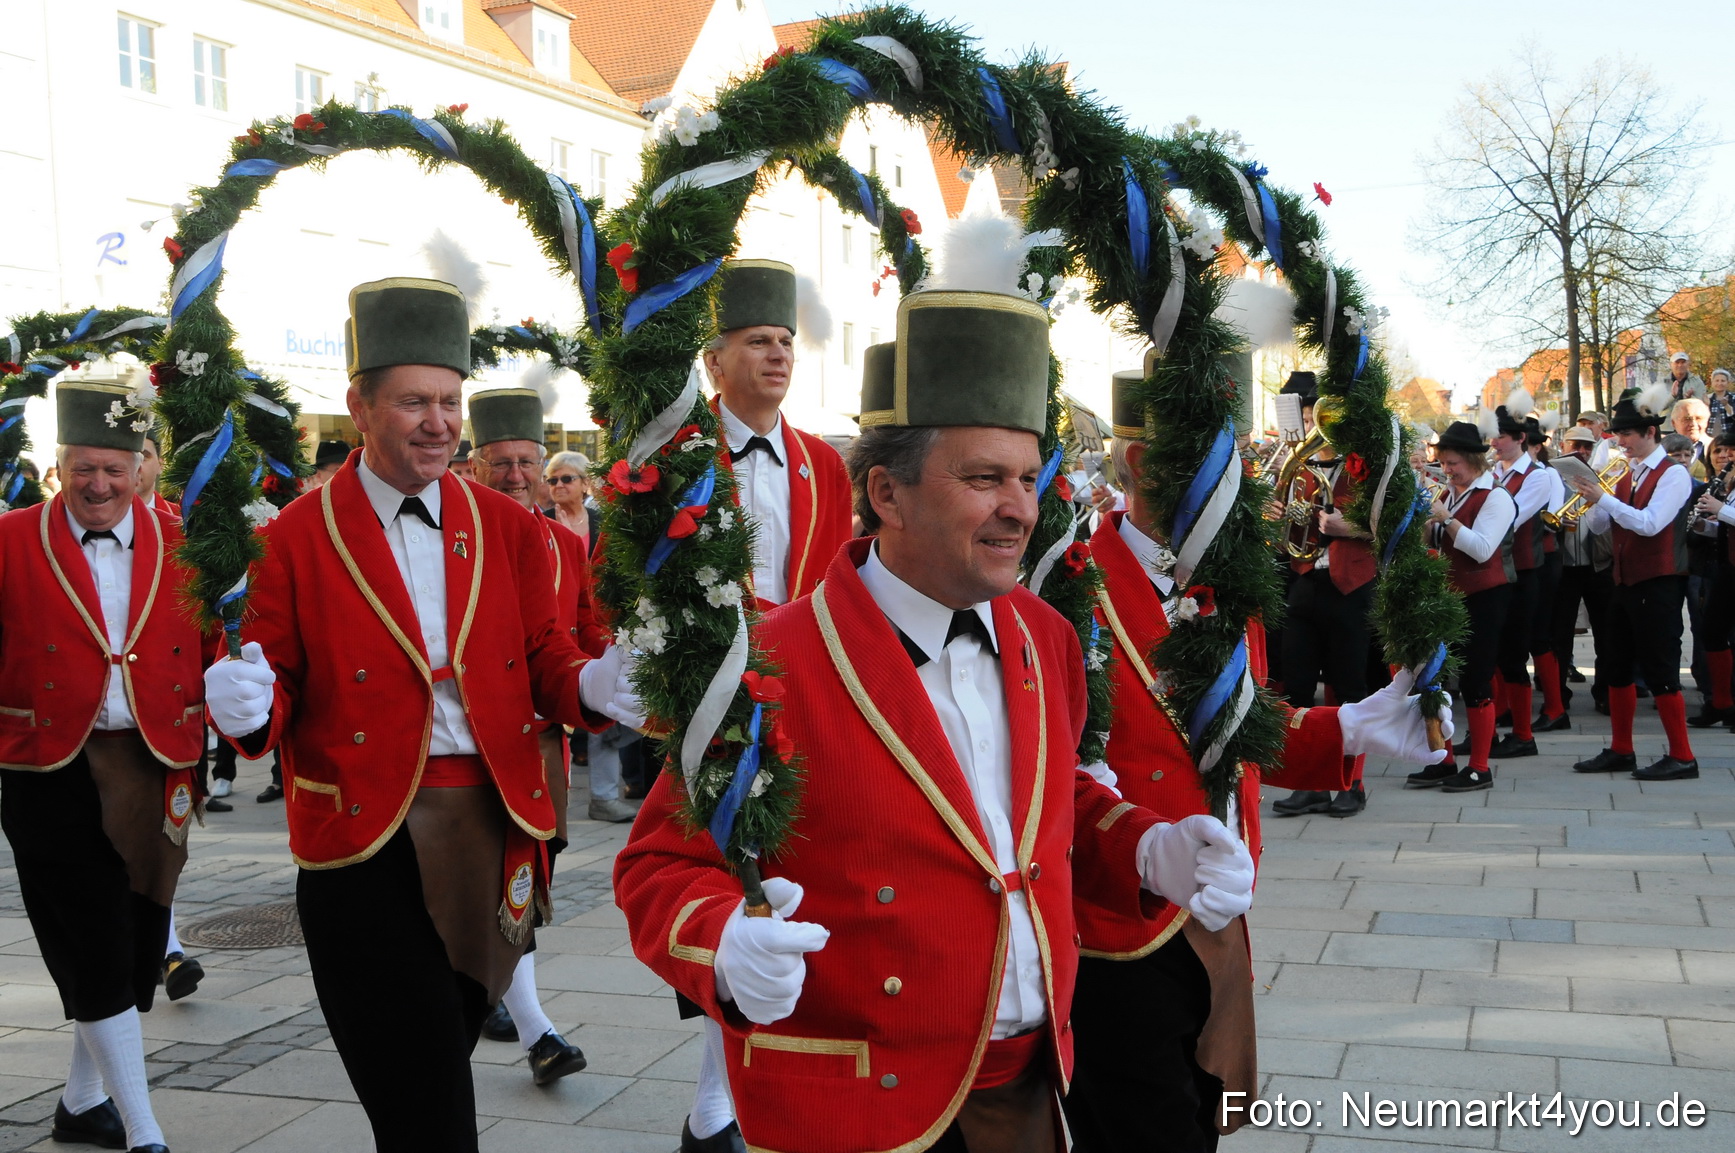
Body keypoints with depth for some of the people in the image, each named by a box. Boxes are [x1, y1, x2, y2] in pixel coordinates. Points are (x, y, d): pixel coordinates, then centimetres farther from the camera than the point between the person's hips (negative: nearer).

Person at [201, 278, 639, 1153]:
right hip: (362, 840, -3)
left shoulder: (507, 528, 8)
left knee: (443, 1052, 18)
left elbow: (544, 656, 5)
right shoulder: (299, 536, -1)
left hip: (491, 826, 4)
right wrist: (249, 707, -24)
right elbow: (280, 686, -1)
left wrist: (592, 686, -16)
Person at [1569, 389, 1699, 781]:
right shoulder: (1625, 475, 12)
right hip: (1626, 581, 8)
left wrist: (1603, 498, -27)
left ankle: (1681, 756, 1)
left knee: (1659, 668, -6)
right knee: (1618, 666, 11)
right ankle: (1620, 750, 21)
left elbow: (1650, 523, -23)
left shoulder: (1673, 474, -10)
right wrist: (1592, 502, -12)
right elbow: (1597, 525, 8)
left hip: (1658, 583, -8)